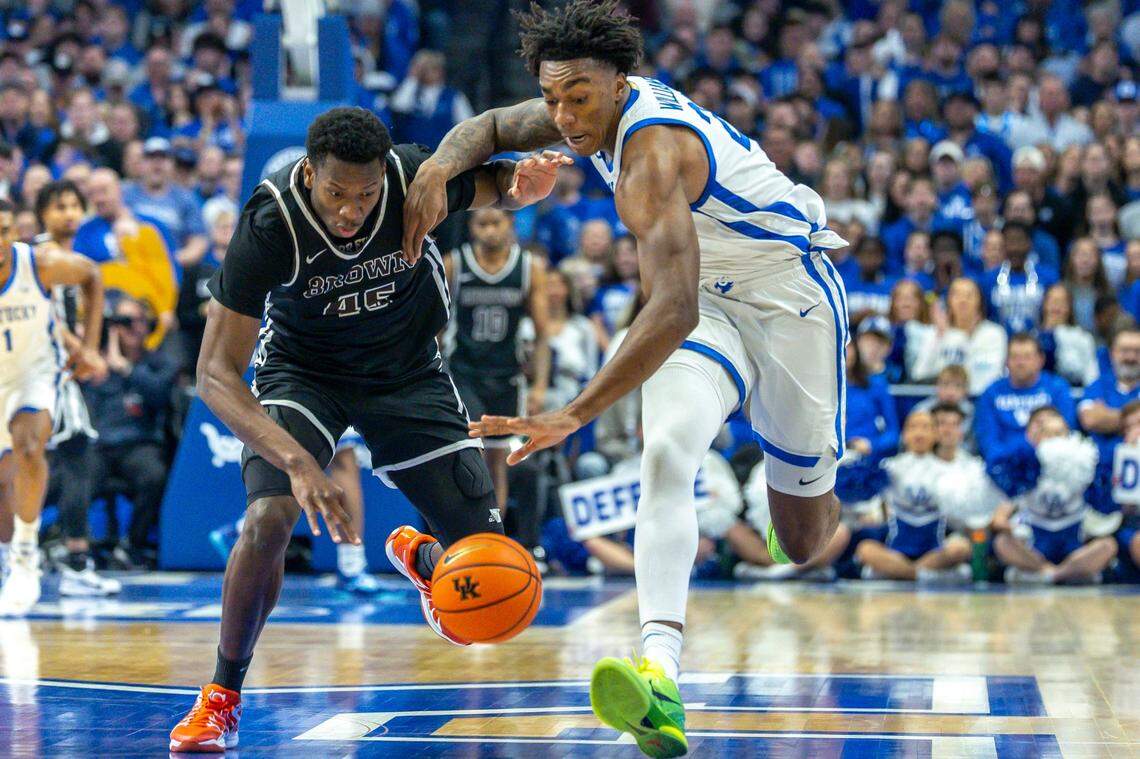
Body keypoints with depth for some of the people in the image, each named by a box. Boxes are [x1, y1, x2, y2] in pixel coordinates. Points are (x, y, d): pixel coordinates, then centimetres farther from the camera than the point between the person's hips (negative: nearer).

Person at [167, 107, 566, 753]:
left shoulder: (417, 179, -25)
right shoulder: (270, 224, -31)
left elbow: (497, 183, -1)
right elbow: (216, 374, -32)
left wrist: (525, 185, -27)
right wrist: (299, 463, -46)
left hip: (409, 372, 2)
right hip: (302, 372, -2)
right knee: (269, 519, -30)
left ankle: (416, 554, 37)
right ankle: (222, 697, -8)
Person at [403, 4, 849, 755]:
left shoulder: (651, 152, -35)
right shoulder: (602, 107, -8)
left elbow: (674, 310, -47)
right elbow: (490, 128, 11)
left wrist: (575, 415, -55)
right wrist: (438, 168, -13)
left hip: (790, 297, -7)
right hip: (708, 303, 7)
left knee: (801, 543, 6)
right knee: (666, 456, -24)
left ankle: (811, 502, 47)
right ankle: (660, 679, -40)